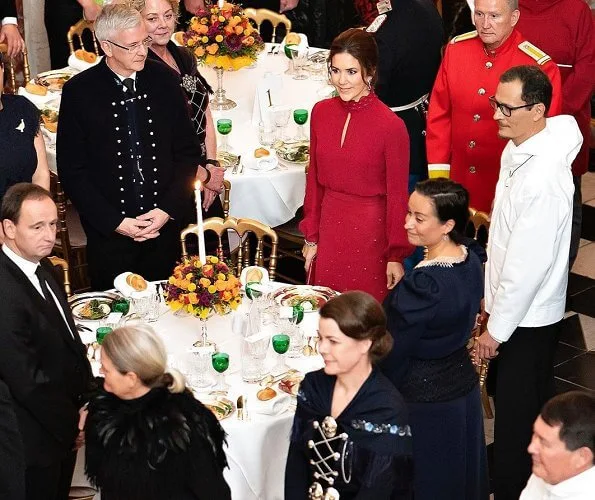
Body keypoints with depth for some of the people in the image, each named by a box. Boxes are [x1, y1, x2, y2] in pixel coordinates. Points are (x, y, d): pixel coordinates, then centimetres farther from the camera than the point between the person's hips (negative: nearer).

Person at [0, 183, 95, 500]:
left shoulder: (40, 266, -1)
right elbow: (27, 381, -26)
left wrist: (87, 398, 2)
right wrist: (72, 425, -15)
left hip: (65, 424, 8)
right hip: (38, 438, -8)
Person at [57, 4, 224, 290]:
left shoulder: (164, 79, -1)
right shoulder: (79, 91, -8)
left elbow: (188, 151, 4)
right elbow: (71, 169, -6)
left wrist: (169, 210, -7)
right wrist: (115, 222, -12)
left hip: (164, 226, 2)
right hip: (109, 232, -2)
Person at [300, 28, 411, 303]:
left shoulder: (391, 126, -15)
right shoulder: (321, 112, 0)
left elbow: (397, 196, -9)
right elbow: (315, 179, 9)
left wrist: (396, 255, -5)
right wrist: (311, 236, 11)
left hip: (371, 233, -4)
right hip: (329, 229, 5)